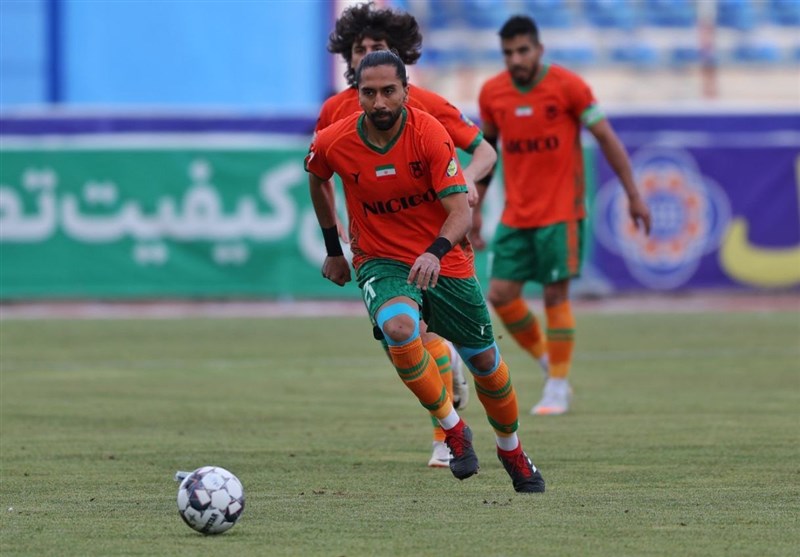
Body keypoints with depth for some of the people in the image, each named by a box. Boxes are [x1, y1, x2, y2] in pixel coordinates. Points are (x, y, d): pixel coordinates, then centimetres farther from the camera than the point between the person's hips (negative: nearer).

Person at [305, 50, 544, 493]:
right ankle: (453, 430, -14)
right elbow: (316, 180, 12)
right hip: (380, 261, 0)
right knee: (399, 328, -33)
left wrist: (435, 252, -43)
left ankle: (512, 451, 38)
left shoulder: (429, 133, -19)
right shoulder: (332, 143, -13)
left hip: (444, 261, 0)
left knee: (484, 361, 10)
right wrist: (333, 250, 16)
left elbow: (461, 211, -24)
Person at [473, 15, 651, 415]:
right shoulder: (492, 93, 1)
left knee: (556, 294, -6)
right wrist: (475, 209, 15)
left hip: (560, 212, -4)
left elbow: (606, 138, -5)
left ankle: (558, 389, 5)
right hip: (516, 214, 4)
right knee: (500, 294, -3)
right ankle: (549, 363, 17)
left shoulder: (567, 86, -10)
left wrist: (633, 195, -7)